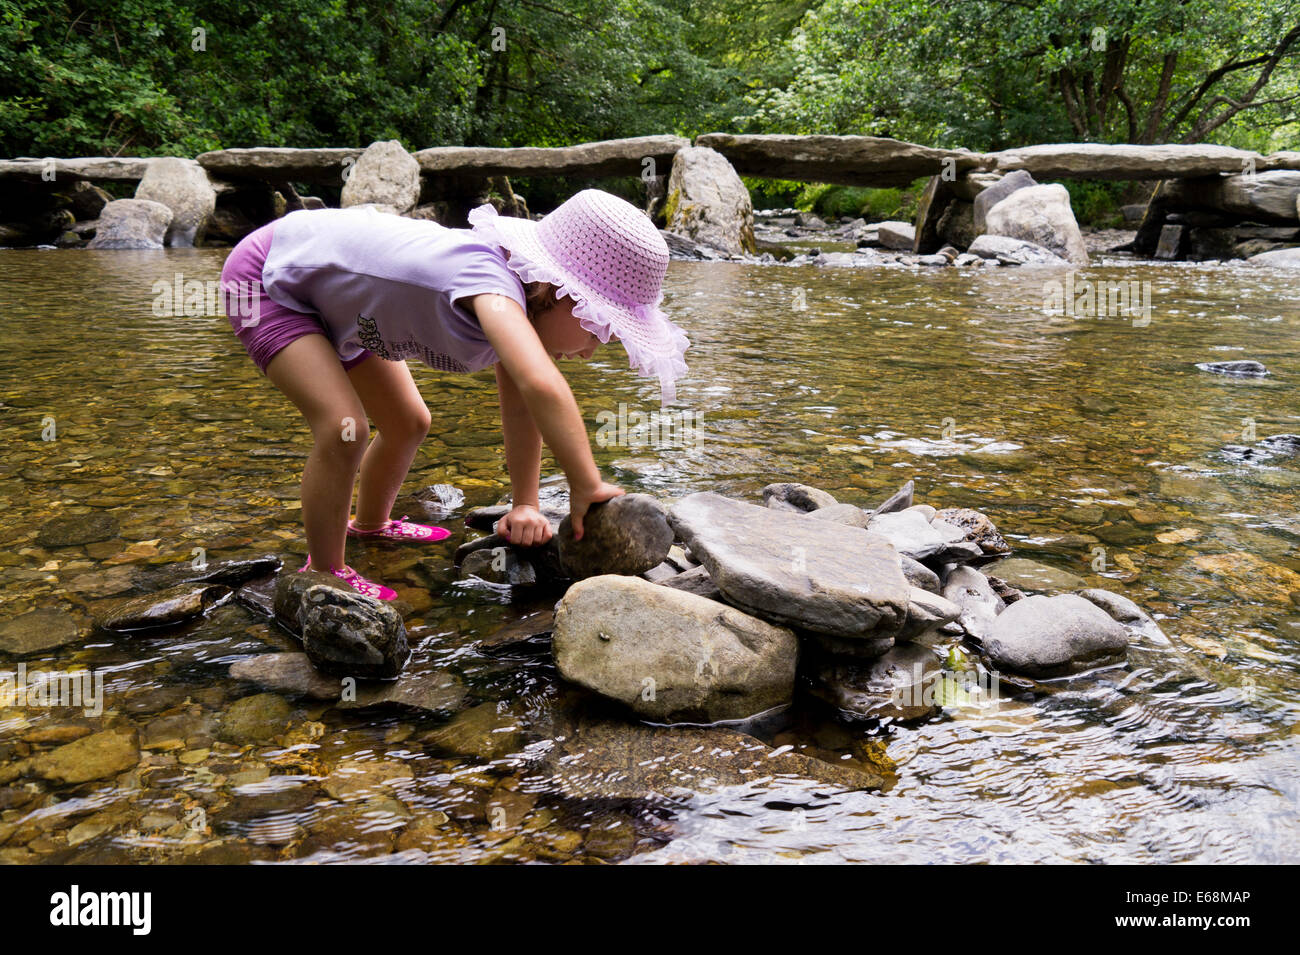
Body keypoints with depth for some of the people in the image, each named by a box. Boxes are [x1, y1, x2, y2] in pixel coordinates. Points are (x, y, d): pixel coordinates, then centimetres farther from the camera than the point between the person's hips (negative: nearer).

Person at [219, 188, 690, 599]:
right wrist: (586, 488, -46)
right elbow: (542, 386, -56)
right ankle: (324, 572, 1)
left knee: (408, 423, 13)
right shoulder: (489, 282, -40)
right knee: (343, 428, -23)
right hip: (264, 274, -9)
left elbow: (522, 404, -4)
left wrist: (525, 505, -10)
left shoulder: (521, 301, -12)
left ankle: (370, 525, 41)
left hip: (327, 290, 9)